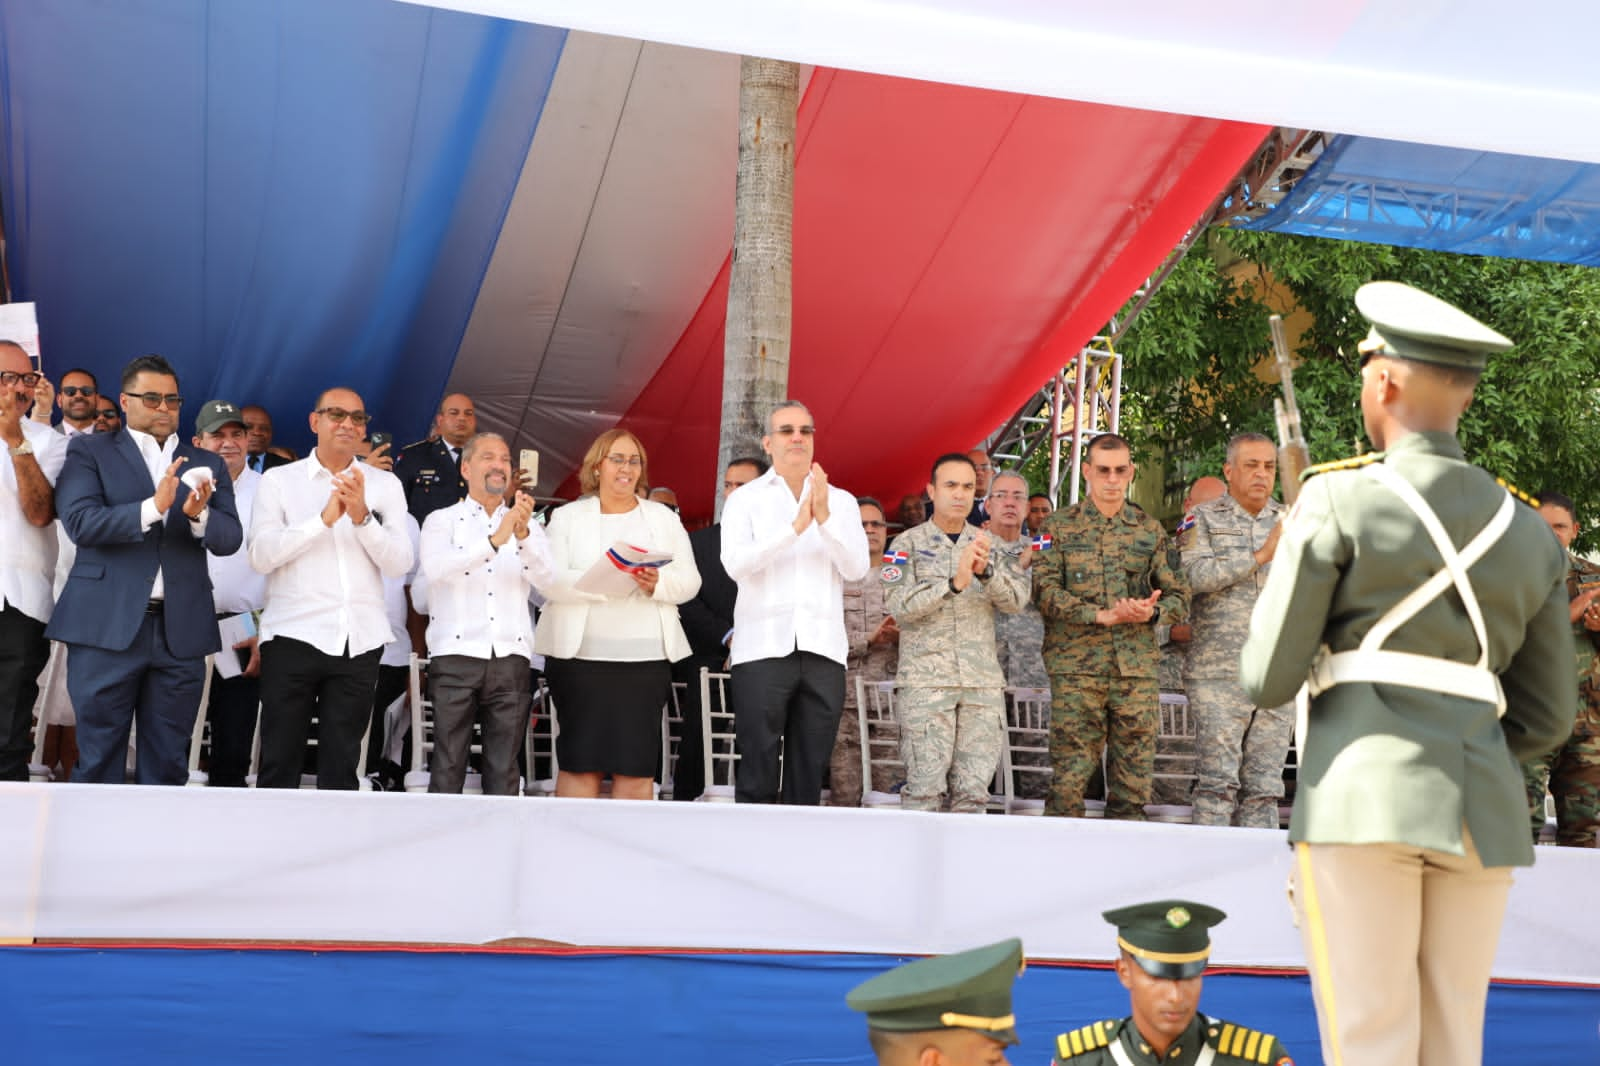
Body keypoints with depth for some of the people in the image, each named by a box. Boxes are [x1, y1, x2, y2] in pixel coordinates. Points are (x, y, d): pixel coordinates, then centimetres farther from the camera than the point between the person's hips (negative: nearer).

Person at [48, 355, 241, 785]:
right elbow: (79, 522, -9)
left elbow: (230, 539, 5)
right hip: (108, 626, -3)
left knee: (167, 765, 7)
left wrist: (199, 514, -17)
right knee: (98, 762, 0)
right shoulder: (90, 450, 7)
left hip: (181, 631, 3)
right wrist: (153, 507, -22)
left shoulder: (207, 465, 15)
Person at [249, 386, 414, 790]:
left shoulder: (385, 484, 11)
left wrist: (362, 517, -14)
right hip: (293, 635, -2)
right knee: (279, 764, -1)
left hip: (359, 641, 2)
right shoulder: (278, 480, 6)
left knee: (342, 767, 6)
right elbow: (261, 556, -7)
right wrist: (325, 518, -15)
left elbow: (400, 563, 0)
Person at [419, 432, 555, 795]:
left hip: (511, 657, 2)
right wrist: (494, 541, -25)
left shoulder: (528, 525, 15)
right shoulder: (442, 520, 8)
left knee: (504, 771, 1)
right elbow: (435, 568, -12)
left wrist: (523, 534, -19)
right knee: (448, 767, -4)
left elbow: (546, 580, -1)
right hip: (457, 653, -2)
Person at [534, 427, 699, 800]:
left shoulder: (664, 517, 15)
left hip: (646, 656, 2)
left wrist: (658, 583, -14)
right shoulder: (567, 517, 10)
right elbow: (551, 582, -4)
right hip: (580, 656, -1)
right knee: (580, 759, -3)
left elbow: (689, 582, 7)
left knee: (637, 763, -1)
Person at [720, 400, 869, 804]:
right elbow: (735, 563, -8)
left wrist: (824, 518, -12)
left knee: (810, 775, 5)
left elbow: (857, 568, 1)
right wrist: (796, 526, -17)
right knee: (758, 776, -4)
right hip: (763, 647, -2)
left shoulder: (841, 501, 14)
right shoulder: (745, 499, 9)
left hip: (823, 649, 2)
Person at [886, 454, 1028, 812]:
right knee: (925, 786, -9)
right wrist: (954, 583, -20)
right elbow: (898, 603, -9)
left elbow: (1018, 599, 2)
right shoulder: (908, 543, 6)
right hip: (925, 679, -3)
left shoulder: (990, 545, 16)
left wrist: (985, 572, -17)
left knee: (974, 789, 1)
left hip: (984, 682, 3)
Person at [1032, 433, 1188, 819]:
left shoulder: (1150, 529, 14)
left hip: (1138, 667, 3)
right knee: (1068, 782, -5)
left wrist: (1152, 612, -10)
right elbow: (1044, 589, -6)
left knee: (1133, 785, 4)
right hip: (1076, 666, -2)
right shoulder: (1060, 526, 6)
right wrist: (1102, 615, -16)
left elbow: (1179, 595, 13)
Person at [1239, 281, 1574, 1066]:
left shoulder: (1340, 500, -2)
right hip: (1484, 813, 5)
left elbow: (1265, 681, -2)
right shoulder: (1529, 531, 14)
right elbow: (1548, 717, 16)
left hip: (1362, 798, -5)